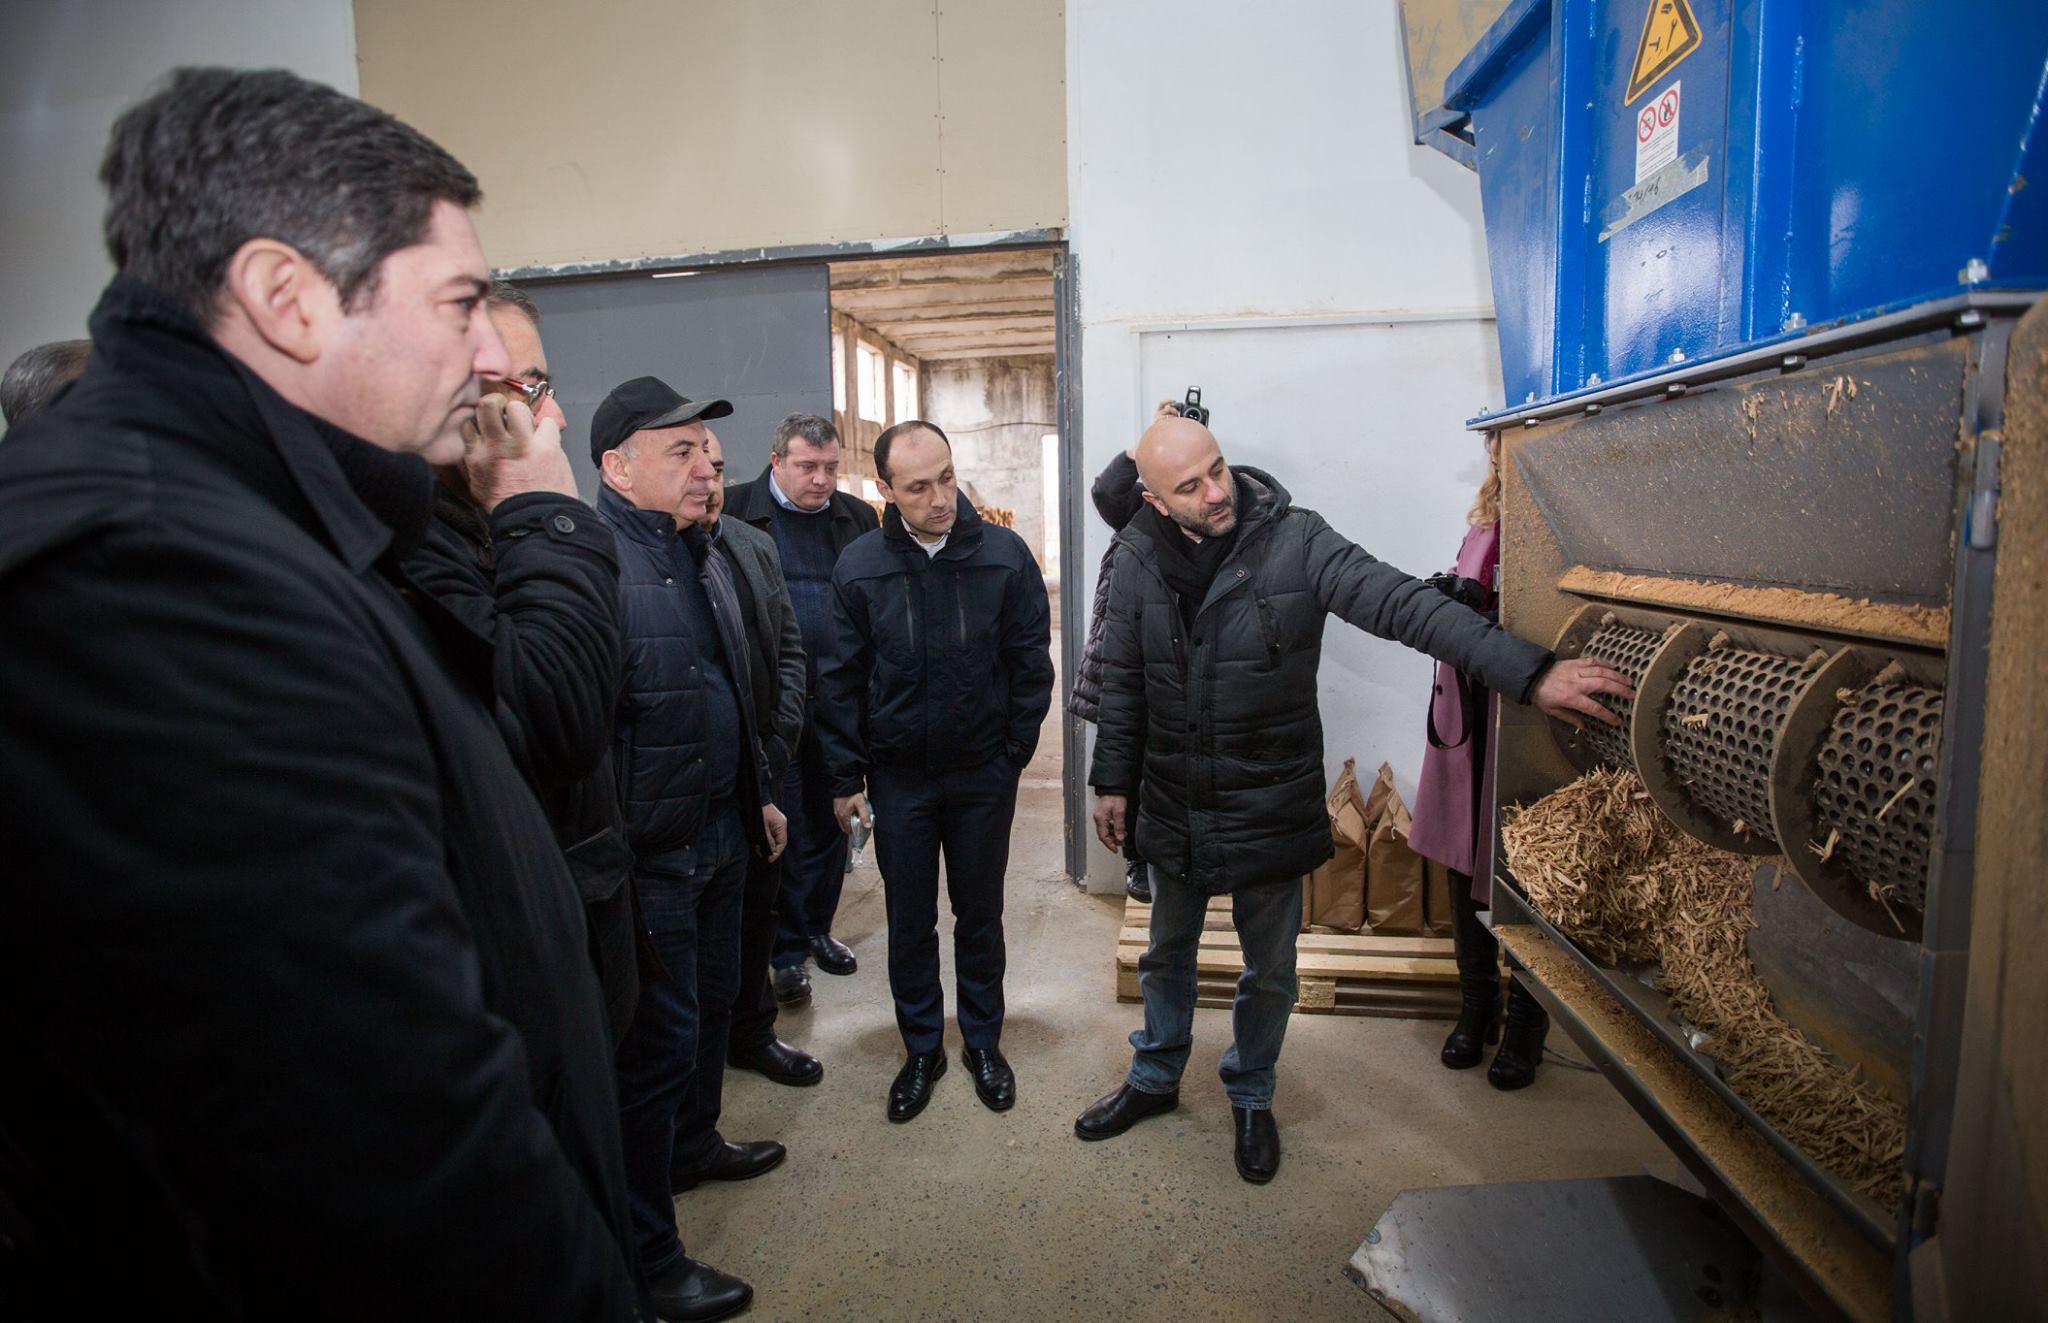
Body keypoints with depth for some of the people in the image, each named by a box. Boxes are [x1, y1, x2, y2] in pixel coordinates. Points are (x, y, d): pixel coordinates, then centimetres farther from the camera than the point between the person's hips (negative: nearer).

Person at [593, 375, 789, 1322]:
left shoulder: (705, 554, 11)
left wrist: (759, 791, 22)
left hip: (720, 831, 9)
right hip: (647, 852, -9)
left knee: (714, 1000, 23)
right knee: (660, 1037, 4)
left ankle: (694, 1142, 48)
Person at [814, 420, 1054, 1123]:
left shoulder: (1004, 554, -10)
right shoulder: (859, 566, -8)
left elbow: (1030, 665, -2)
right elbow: (841, 680, -2)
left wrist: (1013, 754, -3)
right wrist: (847, 778, -2)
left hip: (983, 774, 0)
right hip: (898, 775, 1)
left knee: (980, 915, 15)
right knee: (909, 921, 12)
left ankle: (983, 1043, 35)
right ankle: (922, 1049, 32)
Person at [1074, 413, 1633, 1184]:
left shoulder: (1294, 541, -16)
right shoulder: (1140, 561, -7)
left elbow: (1403, 605, -25)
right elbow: (1123, 685, 2)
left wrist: (1529, 673, -34)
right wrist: (1112, 782, 7)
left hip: (1270, 809, -2)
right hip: (1175, 809, 3)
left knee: (1269, 970, 15)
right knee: (1168, 954, 22)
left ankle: (1251, 1097, 42)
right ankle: (1154, 1079, 46)